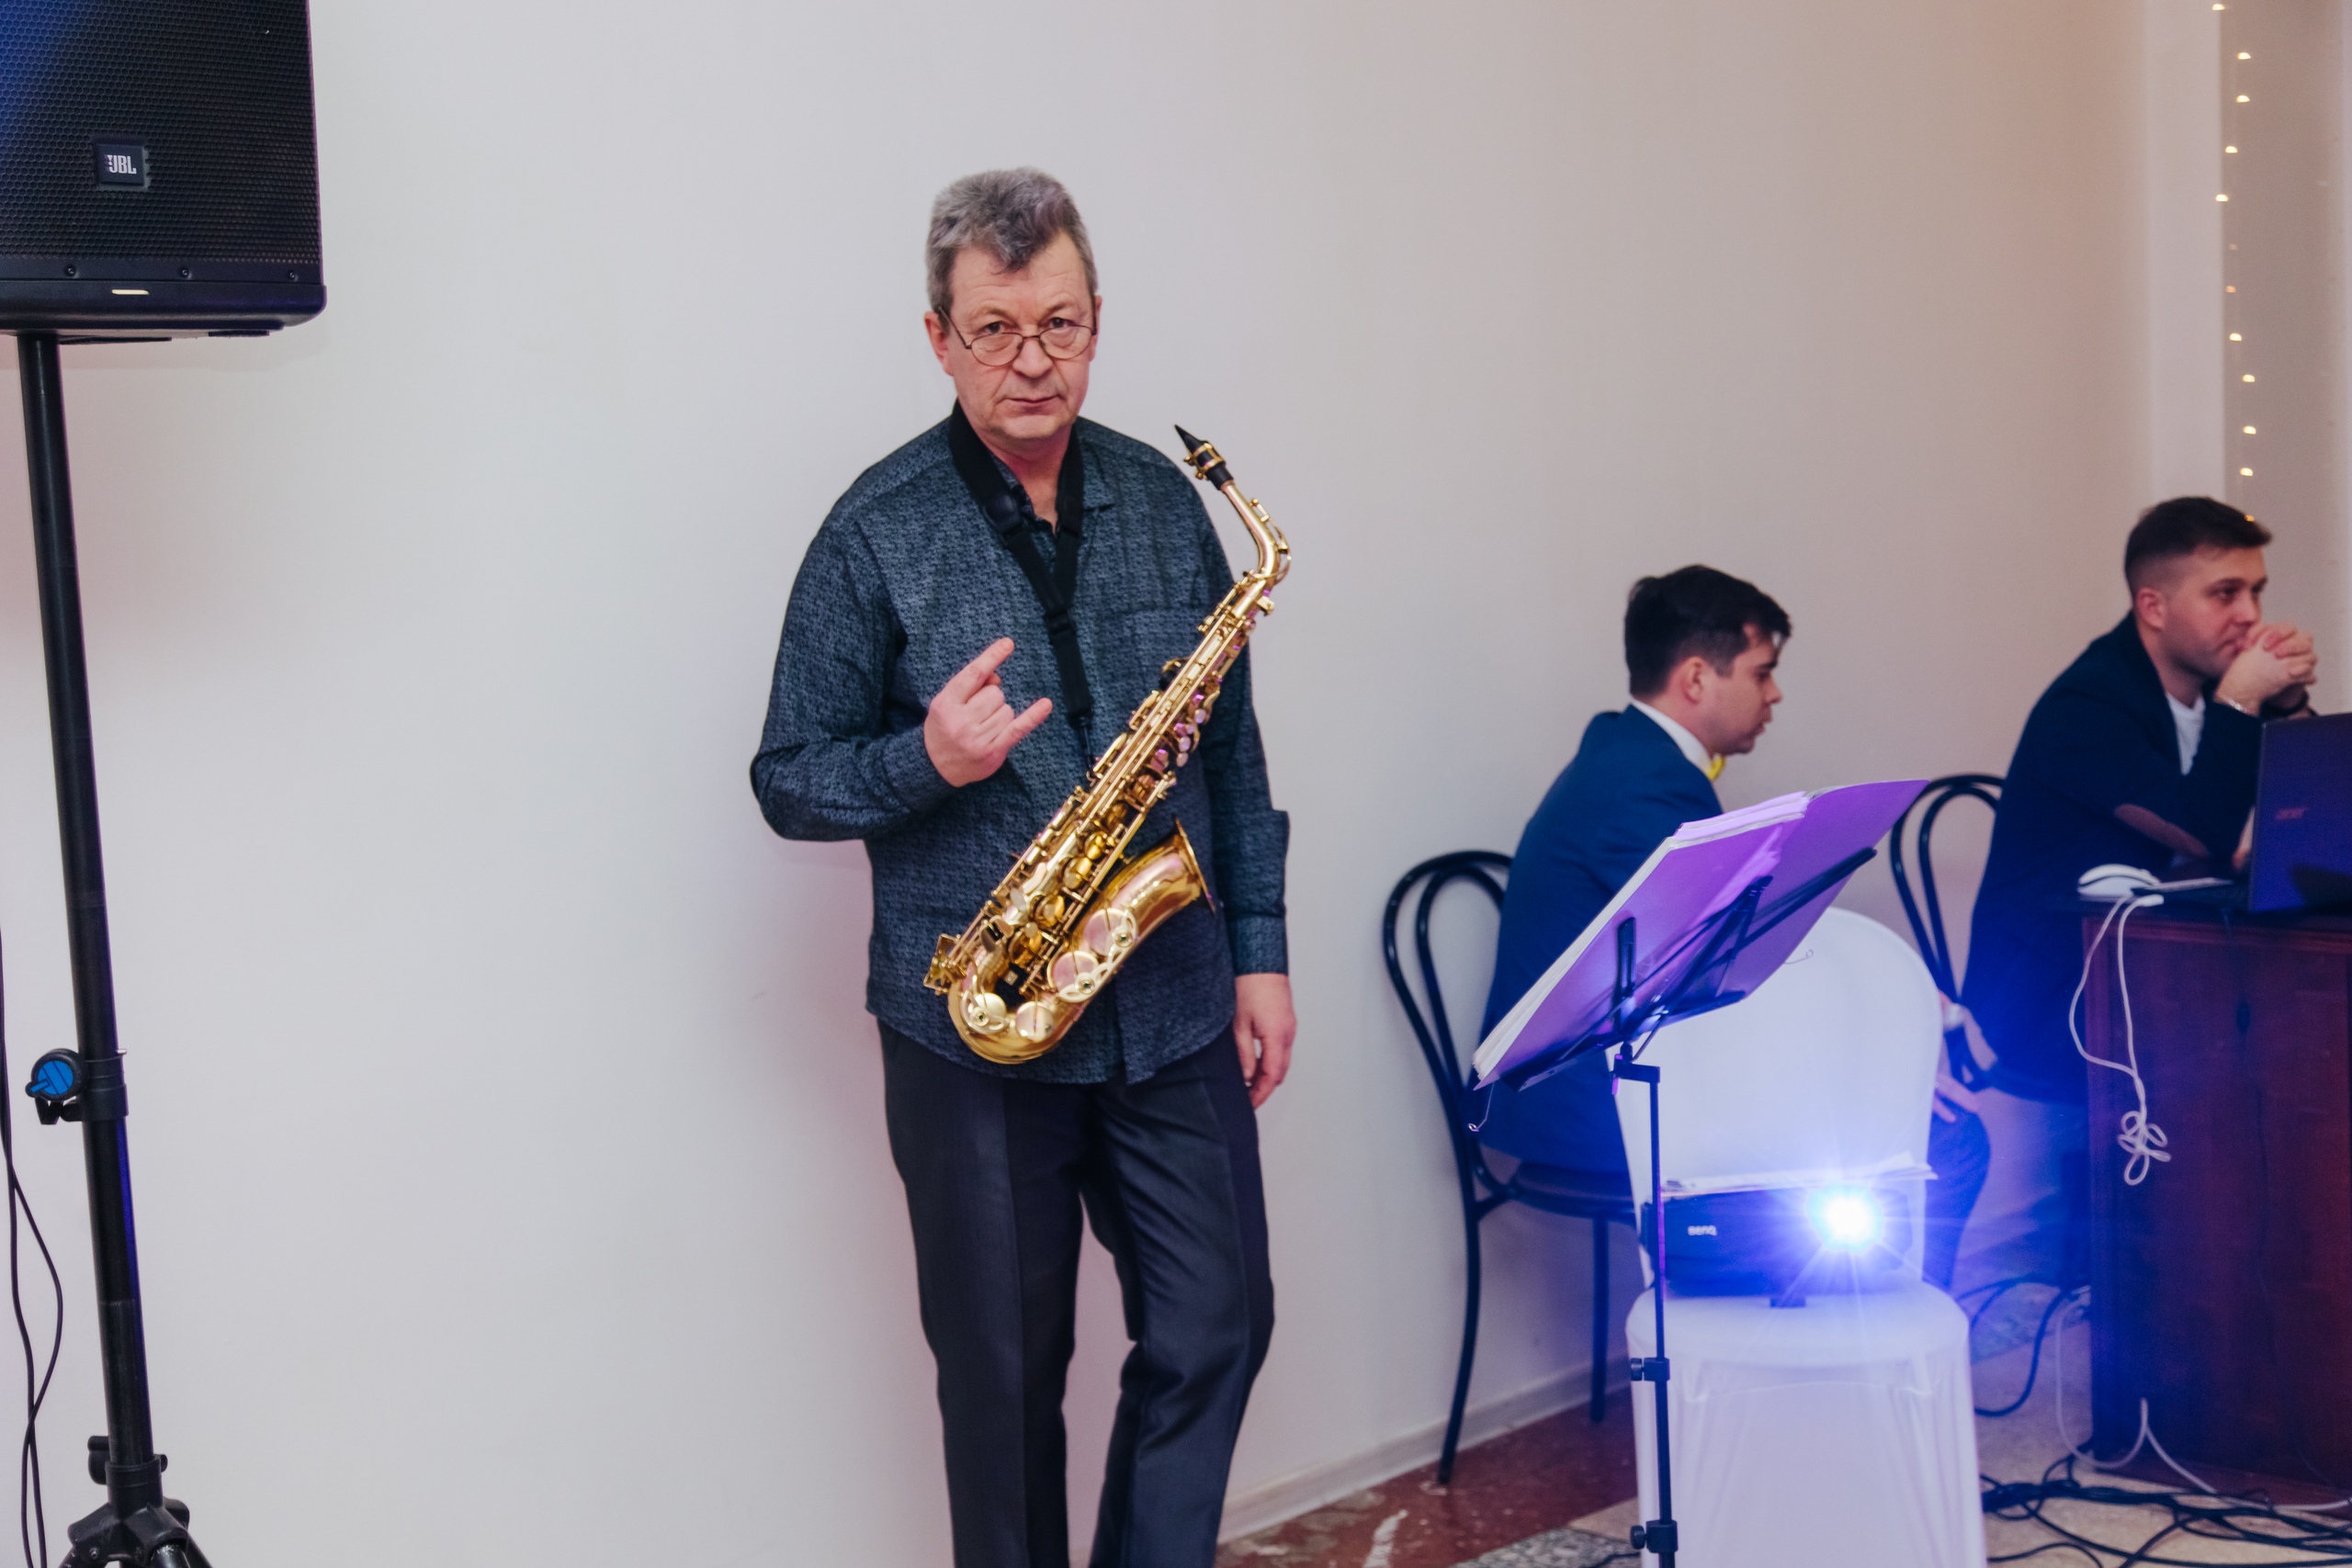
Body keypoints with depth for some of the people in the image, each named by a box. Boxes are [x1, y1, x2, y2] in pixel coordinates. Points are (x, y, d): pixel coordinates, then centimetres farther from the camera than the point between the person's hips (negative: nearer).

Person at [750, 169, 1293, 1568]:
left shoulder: (1164, 502, 6)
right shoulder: (877, 532, -6)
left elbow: (1232, 748, 11)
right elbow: (789, 780, -3)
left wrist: (1260, 949, 6)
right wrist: (928, 760, -22)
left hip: (1174, 1011, 4)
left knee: (1217, 1325, 7)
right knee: (1006, 1370, 9)